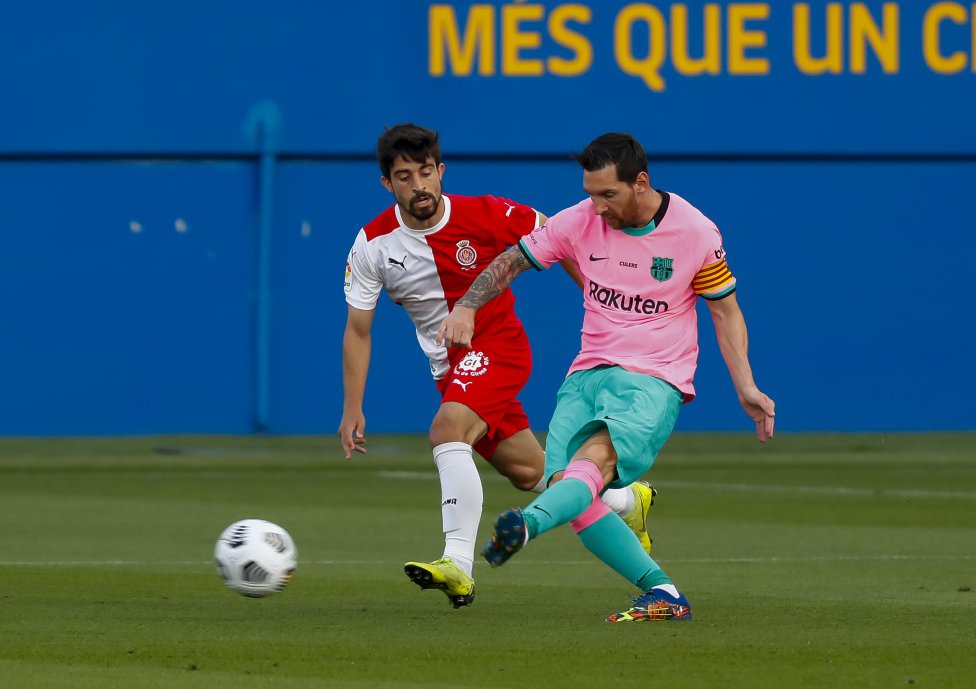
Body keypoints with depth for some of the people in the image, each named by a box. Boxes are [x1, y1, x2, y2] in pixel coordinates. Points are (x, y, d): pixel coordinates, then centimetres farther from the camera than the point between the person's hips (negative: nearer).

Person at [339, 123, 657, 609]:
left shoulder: (485, 215, -16)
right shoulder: (373, 244, -8)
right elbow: (358, 331, 0)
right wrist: (352, 410, -5)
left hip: (496, 346, -5)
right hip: (449, 368, 5)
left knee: (447, 431, -31)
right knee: (529, 474, 12)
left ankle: (458, 565, -38)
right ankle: (628, 502, 38)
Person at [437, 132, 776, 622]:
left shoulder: (695, 232, -3)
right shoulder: (580, 222, 3)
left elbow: (725, 310, 7)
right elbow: (511, 262, 12)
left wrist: (746, 388, 0)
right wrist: (466, 307, -4)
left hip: (654, 382, -4)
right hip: (587, 374, 4)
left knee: (595, 457, -33)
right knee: (569, 490, -18)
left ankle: (527, 523, -60)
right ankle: (663, 593, -15)